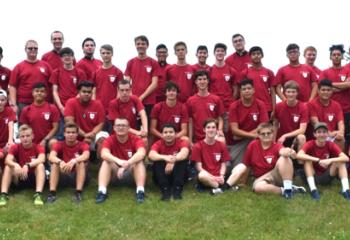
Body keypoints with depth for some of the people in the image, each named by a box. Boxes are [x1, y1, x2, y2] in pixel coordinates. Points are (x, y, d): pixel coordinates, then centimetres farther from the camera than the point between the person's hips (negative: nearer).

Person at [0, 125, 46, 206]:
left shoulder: (38, 147, -8)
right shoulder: (15, 147, -2)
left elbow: (42, 159, -30)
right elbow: (7, 160, -21)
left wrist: (27, 166, -45)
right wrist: (16, 165, -43)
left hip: (34, 178, -2)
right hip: (19, 178, 2)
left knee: (40, 165, -29)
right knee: (8, 167, -21)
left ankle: (38, 194, -43)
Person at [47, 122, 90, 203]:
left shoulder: (82, 145, -7)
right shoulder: (59, 144, -3)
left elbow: (86, 156, -30)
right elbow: (51, 157, -23)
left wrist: (74, 161, -49)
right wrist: (60, 162, -44)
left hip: (77, 176, -1)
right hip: (62, 176, 1)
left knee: (81, 162, -28)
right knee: (55, 163, -24)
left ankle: (79, 192, -35)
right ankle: (52, 192, -32)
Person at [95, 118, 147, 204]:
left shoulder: (136, 139, -14)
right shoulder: (109, 140, -11)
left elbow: (141, 153, -35)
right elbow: (104, 154, -32)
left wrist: (126, 164, -50)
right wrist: (118, 161, -51)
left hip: (131, 171, -1)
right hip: (115, 171, 1)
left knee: (139, 162, -29)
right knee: (106, 162, -26)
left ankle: (140, 191, -39)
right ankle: (101, 191, -36)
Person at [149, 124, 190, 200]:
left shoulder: (182, 142, -9)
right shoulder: (158, 144, -7)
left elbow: (184, 153, -33)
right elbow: (151, 155, -30)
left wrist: (173, 160, -53)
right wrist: (165, 158, -49)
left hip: (178, 174, 0)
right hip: (162, 175, 1)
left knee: (182, 160, -27)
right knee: (158, 162, -27)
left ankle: (177, 190, -31)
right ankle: (165, 190, -33)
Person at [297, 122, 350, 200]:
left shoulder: (331, 145, -7)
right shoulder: (310, 144, -13)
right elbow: (299, 155, -34)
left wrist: (330, 160, -35)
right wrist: (318, 160, -37)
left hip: (326, 177, 2)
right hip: (313, 176, -2)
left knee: (340, 161, -17)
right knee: (308, 160, -25)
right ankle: (313, 189, -34)